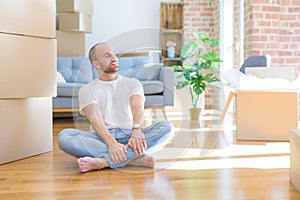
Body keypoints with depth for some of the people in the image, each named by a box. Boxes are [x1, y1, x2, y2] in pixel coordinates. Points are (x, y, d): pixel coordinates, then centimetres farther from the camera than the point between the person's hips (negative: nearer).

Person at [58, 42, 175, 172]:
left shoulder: (132, 83, 14)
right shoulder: (87, 90, 9)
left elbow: (137, 107, -7)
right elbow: (95, 119, -9)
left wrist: (136, 129, -31)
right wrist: (111, 142, -30)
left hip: (129, 136, 1)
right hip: (101, 139, -1)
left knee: (166, 127, -25)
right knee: (64, 136, -29)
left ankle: (104, 161, -36)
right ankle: (133, 158, -36)